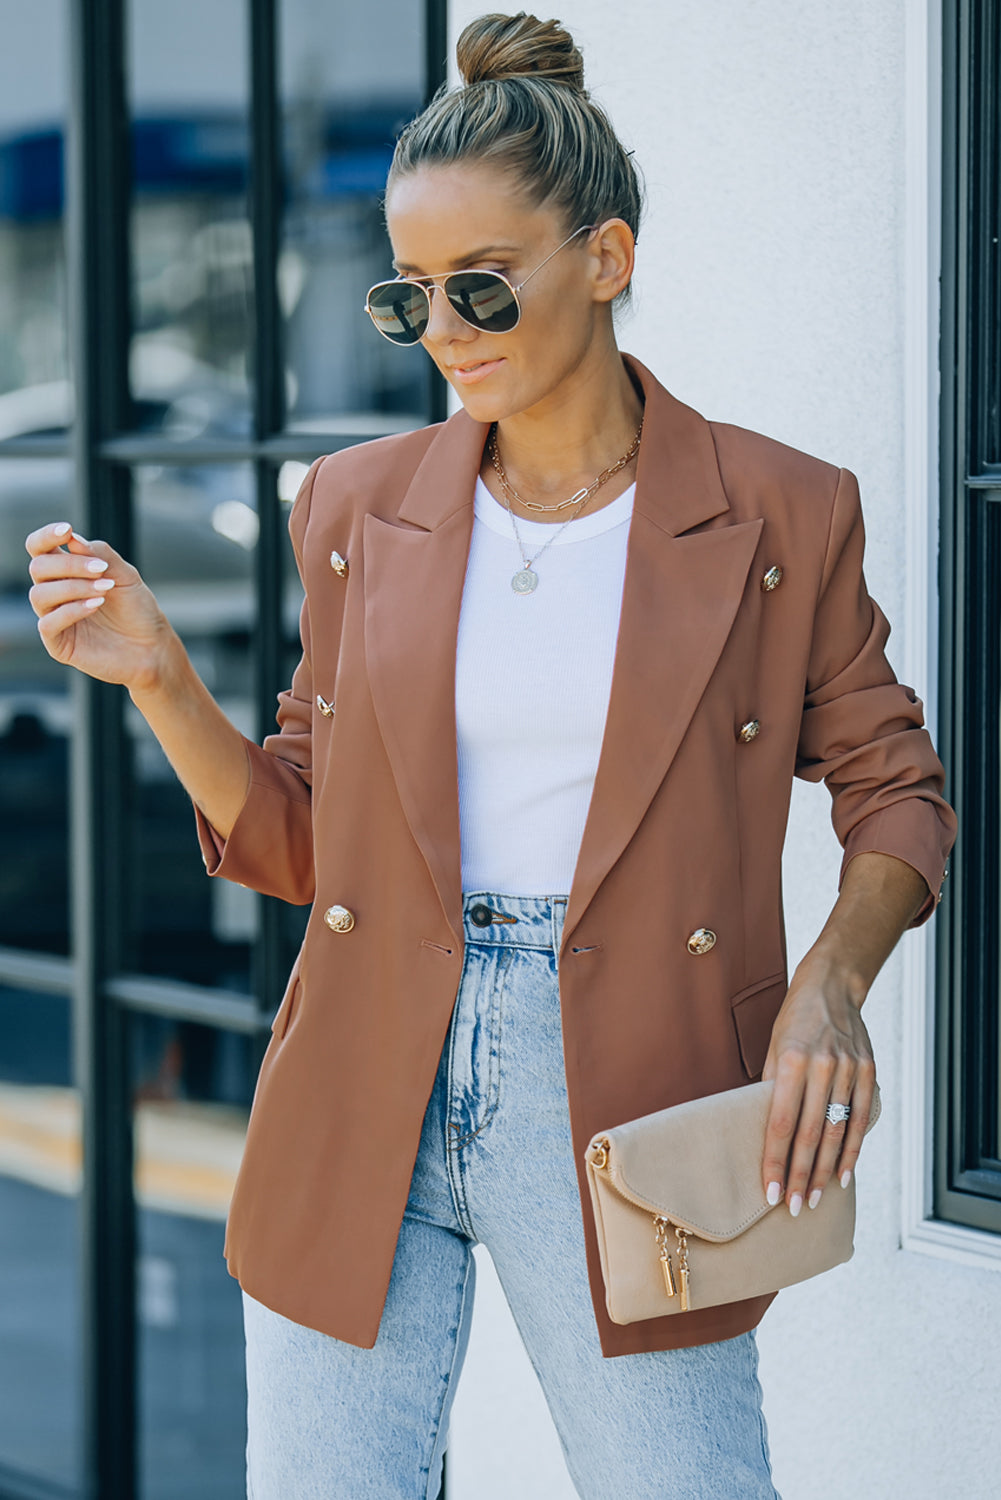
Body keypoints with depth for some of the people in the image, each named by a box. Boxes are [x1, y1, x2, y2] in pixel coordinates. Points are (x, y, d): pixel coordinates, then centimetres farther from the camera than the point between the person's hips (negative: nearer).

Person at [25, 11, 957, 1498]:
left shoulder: (777, 515, 0)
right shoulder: (361, 510, 6)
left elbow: (894, 787, 9)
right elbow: (298, 838, 11)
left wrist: (833, 978, -10)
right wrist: (157, 672, -4)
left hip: (620, 1105, -2)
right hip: (364, 1109, 3)